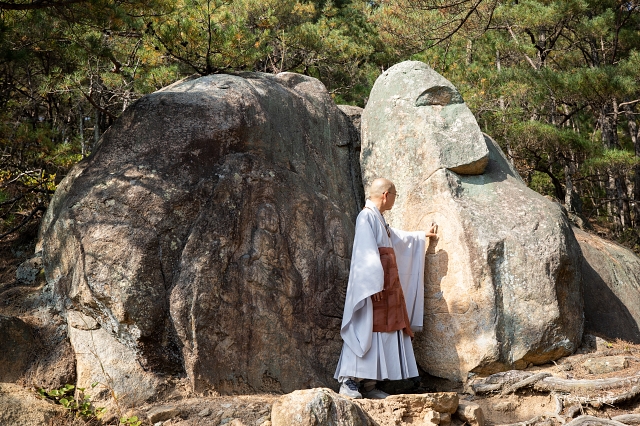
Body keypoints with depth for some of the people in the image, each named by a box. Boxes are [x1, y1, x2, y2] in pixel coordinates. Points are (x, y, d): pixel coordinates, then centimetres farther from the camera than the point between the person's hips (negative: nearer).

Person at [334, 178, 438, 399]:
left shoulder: (378, 219, 21)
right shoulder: (366, 217, -10)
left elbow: (397, 237, 41)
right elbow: (366, 254, -18)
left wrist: (422, 236, 54)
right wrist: (375, 285, -24)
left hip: (387, 285, 10)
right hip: (373, 284, -10)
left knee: (381, 332, 5)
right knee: (364, 330, -12)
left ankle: (369, 384, 6)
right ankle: (348, 382, -10)